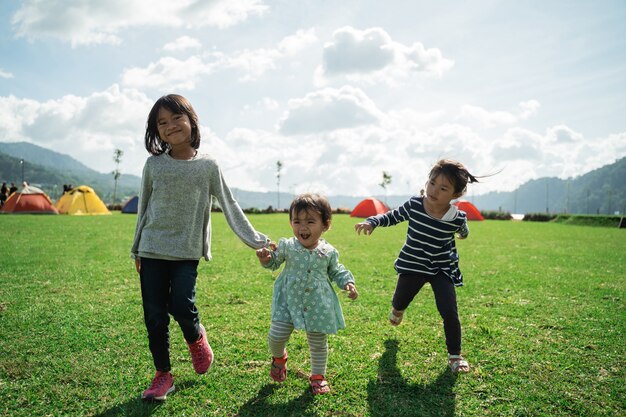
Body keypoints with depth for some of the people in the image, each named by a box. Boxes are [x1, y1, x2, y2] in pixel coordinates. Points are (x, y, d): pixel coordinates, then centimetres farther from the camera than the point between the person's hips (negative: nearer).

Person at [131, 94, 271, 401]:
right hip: (152, 250, 2)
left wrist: (254, 239, -3)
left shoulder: (207, 165, -2)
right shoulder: (154, 164, 3)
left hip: (187, 252, -2)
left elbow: (229, 206, 1)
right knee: (154, 317, 4)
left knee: (181, 305, -15)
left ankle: (196, 337, 21)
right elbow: (143, 209, 11)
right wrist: (136, 249, 13)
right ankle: (163, 376, 22)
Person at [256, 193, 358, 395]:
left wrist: (348, 282, -4)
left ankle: (318, 376, 36)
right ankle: (278, 357, 30)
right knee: (276, 335, -7)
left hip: (318, 306, 1)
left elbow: (335, 271, 11)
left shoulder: (328, 252, -7)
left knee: (318, 343, 11)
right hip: (289, 302, 0)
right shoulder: (287, 246, -9)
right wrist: (266, 259, -13)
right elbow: (274, 263, 8)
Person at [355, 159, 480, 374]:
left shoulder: (457, 218, -21)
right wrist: (372, 222, -19)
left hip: (442, 269, -1)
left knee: (449, 312, -11)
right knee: (399, 303, 20)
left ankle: (455, 355, 13)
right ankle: (397, 309, 61)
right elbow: (392, 216, -4)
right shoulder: (414, 205, -21)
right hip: (412, 265, 2)